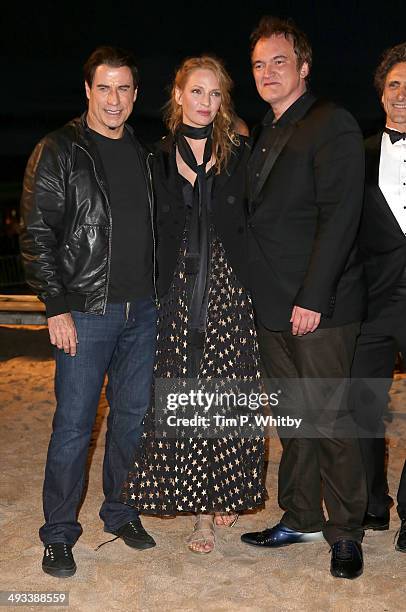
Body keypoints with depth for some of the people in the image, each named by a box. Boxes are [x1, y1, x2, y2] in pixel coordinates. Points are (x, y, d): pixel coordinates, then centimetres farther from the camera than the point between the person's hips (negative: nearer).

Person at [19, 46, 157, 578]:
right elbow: (37, 234, -8)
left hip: (142, 311, 5)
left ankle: (121, 512, 29)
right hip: (86, 311, -5)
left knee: (134, 415, 12)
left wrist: (159, 294, 11)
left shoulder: (145, 154, 12)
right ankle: (59, 535, 14)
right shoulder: (58, 152, -4)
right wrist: (57, 306, -14)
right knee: (74, 423, -1)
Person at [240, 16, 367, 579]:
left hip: (319, 306, -7)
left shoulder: (332, 124, -6)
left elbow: (339, 217, -15)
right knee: (295, 417, 14)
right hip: (273, 308, 8)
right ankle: (301, 519, 26)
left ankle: (346, 532, 15)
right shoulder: (264, 136, 18)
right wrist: (262, 295, 10)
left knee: (328, 420, -1)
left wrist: (312, 298, -19)